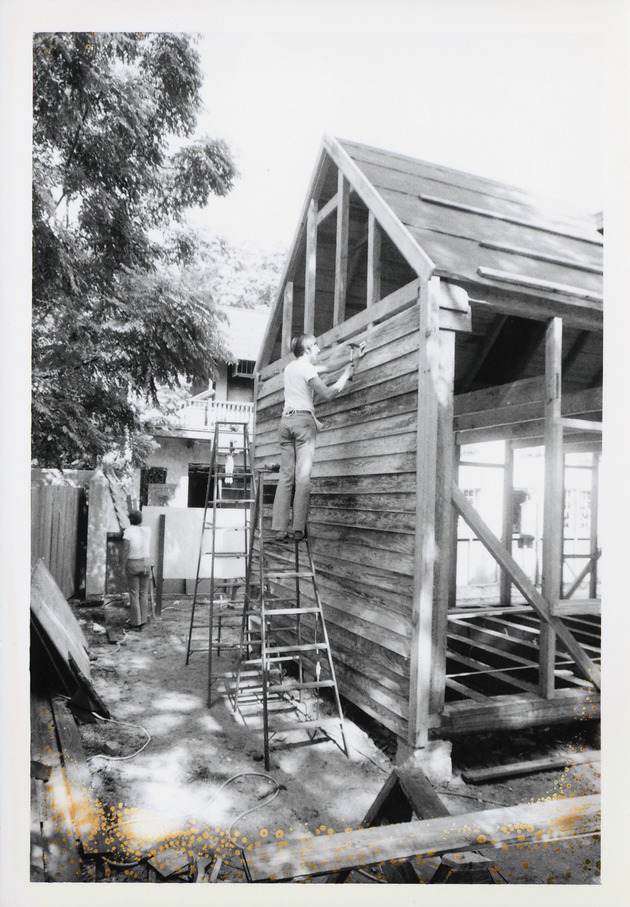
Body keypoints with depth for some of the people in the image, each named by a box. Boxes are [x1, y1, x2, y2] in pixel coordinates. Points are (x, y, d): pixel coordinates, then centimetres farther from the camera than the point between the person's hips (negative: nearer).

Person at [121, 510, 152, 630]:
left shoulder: (128, 530, -9)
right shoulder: (147, 530, 2)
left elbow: (125, 549, -16)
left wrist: (123, 565, -10)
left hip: (132, 564, -3)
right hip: (145, 563, 3)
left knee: (134, 594, 3)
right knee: (143, 594, 12)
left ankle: (135, 623, 7)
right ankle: (143, 621, 15)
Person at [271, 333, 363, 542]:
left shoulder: (290, 367, 22)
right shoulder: (307, 368, -2)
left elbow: (328, 367, 25)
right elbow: (328, 394, -4)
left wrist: (343, 353, 22)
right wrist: (346, 375, 6)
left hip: (286, 420, 7)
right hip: (303, 419, -7)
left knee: (285, 476, 1)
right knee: (303, 476, -9)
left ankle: (279, 530, -5)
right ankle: (299, 529, -13)